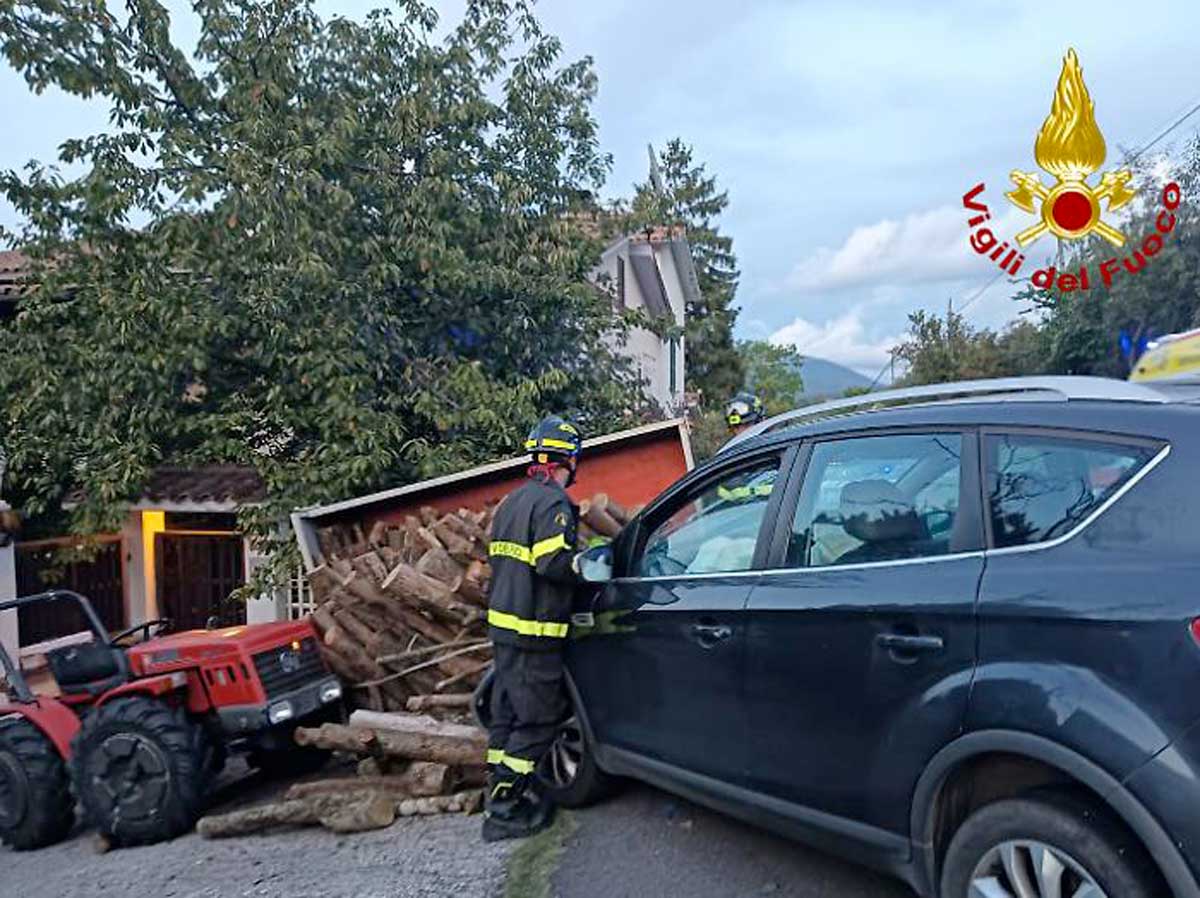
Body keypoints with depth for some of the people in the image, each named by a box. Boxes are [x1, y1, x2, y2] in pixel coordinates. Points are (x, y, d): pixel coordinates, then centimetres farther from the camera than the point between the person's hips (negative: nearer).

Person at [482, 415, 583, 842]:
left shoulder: (512, 501, 15)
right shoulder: (552, 502, -15)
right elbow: (554, 564, -25)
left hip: (503, 623, 10)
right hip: (533, 631, -10)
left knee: (508, 713, 17)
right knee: (536, 722, -1)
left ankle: (502, 793, 27)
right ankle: (503, 812, 3)